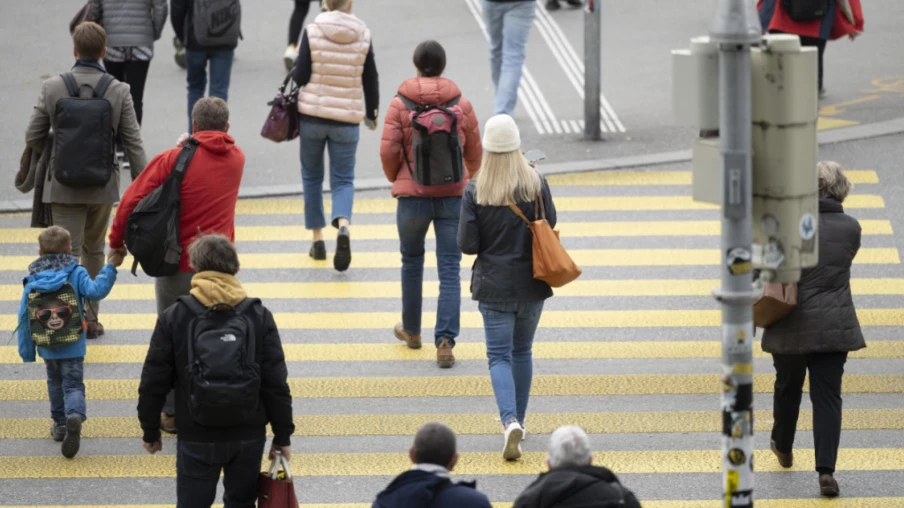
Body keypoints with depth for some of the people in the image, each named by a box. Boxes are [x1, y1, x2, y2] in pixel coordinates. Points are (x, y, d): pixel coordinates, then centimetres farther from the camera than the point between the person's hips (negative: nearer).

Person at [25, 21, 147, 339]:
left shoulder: (52, 88, -10)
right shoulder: (119, 92, -9)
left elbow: (33, 138, -3)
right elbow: (133, 144, -7)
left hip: (64, 186, -1)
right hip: (102, 187, 1)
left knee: (69, 254, 1)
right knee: (94, 252, 20)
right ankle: (90, 317, 28)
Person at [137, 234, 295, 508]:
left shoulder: (173, 318, -7)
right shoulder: (259, 316, -4)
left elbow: (153, 382, -4)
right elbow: (276, 383, -4)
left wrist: (150, 432, 10)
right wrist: (283, 436, 5)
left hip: (196, 438, -2)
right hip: (249, 435, 2)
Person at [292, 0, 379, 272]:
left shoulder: (312, 32, -9)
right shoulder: (363, 35, -3)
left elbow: (300, 76, -9)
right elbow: (371, 80, 4)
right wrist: (372, 113, 18)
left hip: (312, 114, -1)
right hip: (347, 117, 1)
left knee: (312, 176, 16)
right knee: (343, 179, 5)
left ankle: (317, 239, 17)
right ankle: (343, 226, -23)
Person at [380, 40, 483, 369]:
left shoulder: (400, 104, -6)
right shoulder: (461, 104, -1)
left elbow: (388, 151, -8)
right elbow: (475, 153, 6)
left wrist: (396, 179, 13)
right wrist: (468, 179, 28)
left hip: (412, 195, 0)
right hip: (453, 195, 0)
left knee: (412, 261, 20)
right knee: (450, 270, 1)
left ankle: (411, 331, 34)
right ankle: (445, 341, -11)